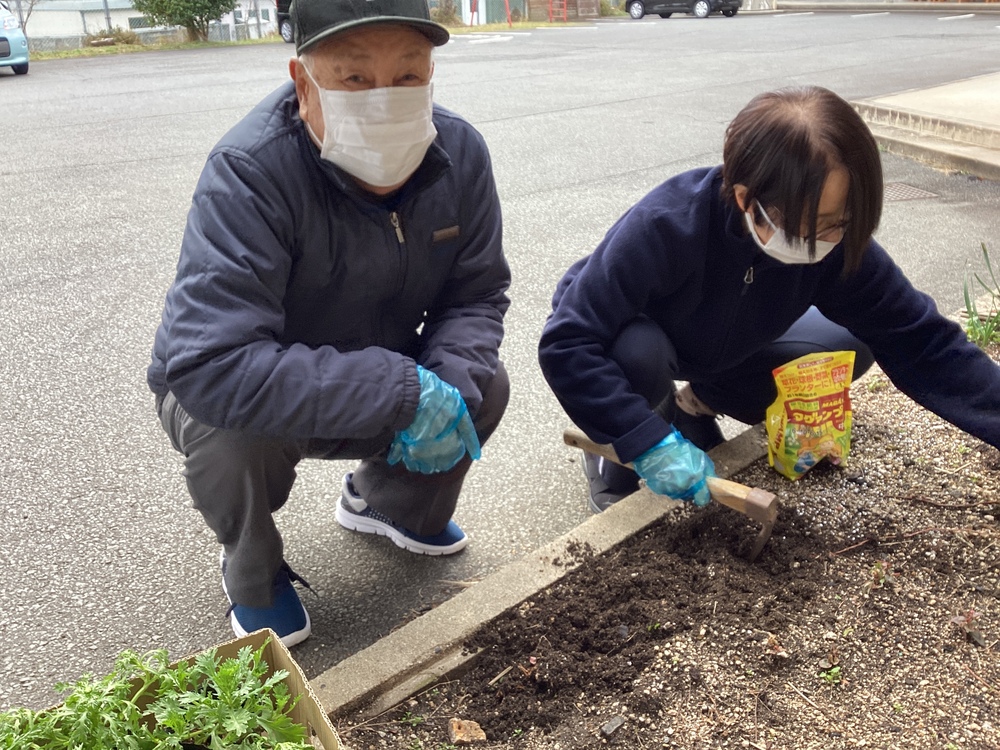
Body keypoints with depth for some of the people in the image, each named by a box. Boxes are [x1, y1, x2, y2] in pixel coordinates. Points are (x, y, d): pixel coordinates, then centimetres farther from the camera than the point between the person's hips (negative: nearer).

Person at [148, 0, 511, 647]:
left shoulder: (459, 152, -17)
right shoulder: (249, 174, -35)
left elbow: (477, 295, -8)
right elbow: (211, 368, -43)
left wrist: (451, 387, -30)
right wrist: (402, 391, -43)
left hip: (379, 386, 5)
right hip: (216, 391, -4)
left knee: (484, 383, -13)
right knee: (230, 430, -35)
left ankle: (388, 499, 20)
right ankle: (254, 575, 2)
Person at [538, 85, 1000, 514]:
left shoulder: (835, 243, -25)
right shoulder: (663, 229, -39)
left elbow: (920, 341, -20)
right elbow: (566, 346, -39)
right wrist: (650, 442, -44)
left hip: (718, 351, 5)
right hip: (632, 337, -4)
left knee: (849, 347, -9)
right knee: (637, 354, -38)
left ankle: (698, 403, 11)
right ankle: (614, 459, -5)